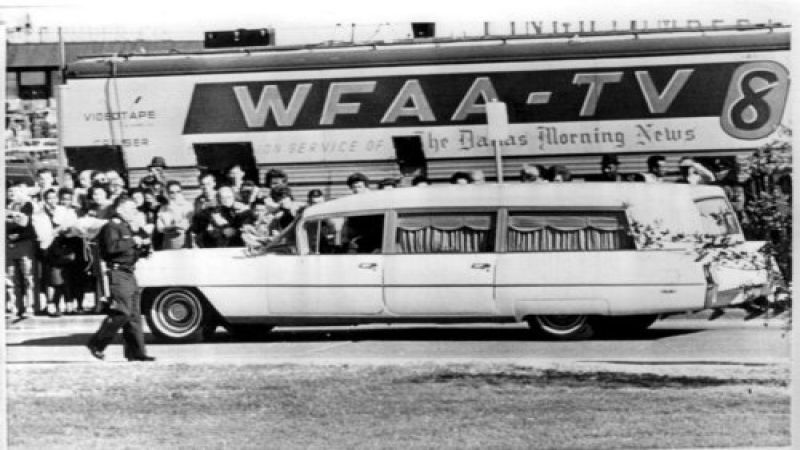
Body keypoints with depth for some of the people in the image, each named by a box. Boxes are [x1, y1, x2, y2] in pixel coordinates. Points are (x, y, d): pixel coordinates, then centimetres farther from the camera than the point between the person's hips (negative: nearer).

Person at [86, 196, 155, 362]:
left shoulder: (126, 228, 21)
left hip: (129, 274, 10)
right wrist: (132, 241, -19)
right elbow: (111, 247, -26)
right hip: (118, 273, -10)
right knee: (122, 312, -13)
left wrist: (142, 244, 11)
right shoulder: (111, 227, -9)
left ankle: (135, 351, 7)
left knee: (134, 315, 6)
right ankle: (96, 344, -3)